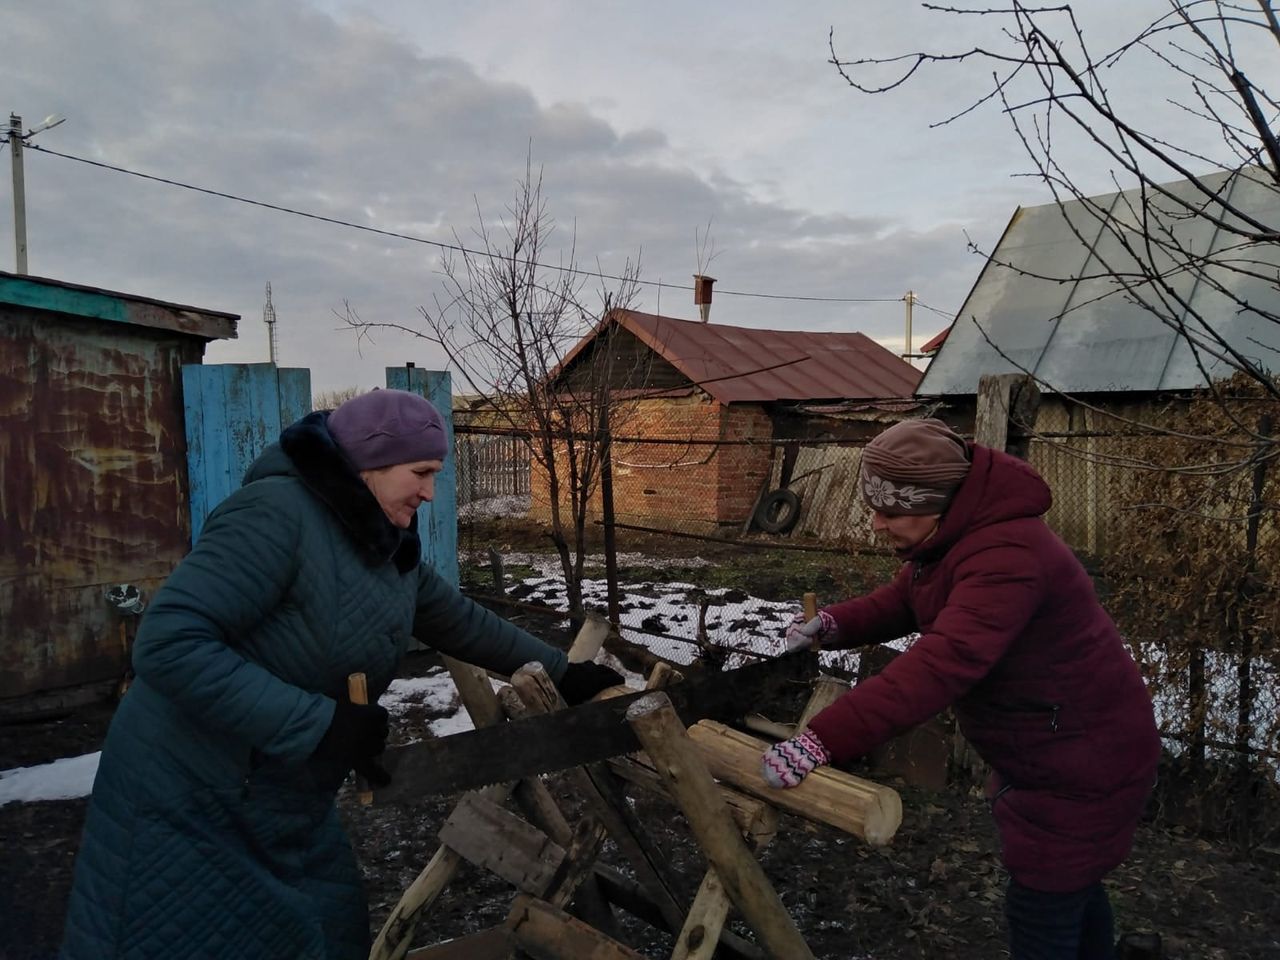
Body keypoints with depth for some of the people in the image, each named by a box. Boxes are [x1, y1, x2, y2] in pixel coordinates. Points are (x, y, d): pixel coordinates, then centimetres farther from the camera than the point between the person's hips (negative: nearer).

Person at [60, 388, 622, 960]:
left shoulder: (388, 546, 2)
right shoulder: (277, 512, -24)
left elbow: (461, 623, 15)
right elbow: (169, 645, -30)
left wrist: (562, 674, 18)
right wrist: (319, 722, -30)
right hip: (191, 807, -8)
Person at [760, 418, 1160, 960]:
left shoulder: (1007, 555, -36)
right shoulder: (952, 536, -2)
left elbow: (941, 666, -47)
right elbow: (897, 603, 8)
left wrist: (822, 740, -51)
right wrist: (832, 624, -12)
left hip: (1084, 762, -10)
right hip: (1042, 751, 10)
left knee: (1040, 914, 3)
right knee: (1072, 882, 29)